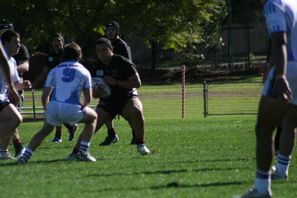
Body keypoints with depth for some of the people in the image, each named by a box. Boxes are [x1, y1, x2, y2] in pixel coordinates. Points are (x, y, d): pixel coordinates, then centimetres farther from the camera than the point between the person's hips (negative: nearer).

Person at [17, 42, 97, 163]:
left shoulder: (55, 70, 20)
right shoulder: (83, 71, 17)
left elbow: (44, 97, 17)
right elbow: (88, 99, 17)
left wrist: (48, 111, 33)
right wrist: (81, 107, 38)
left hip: (53, 107, 2)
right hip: (71, 109, -2)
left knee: (45, 130, 29)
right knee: (92, 117, 26)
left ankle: (26, 155, 9)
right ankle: (83, 152, 16)